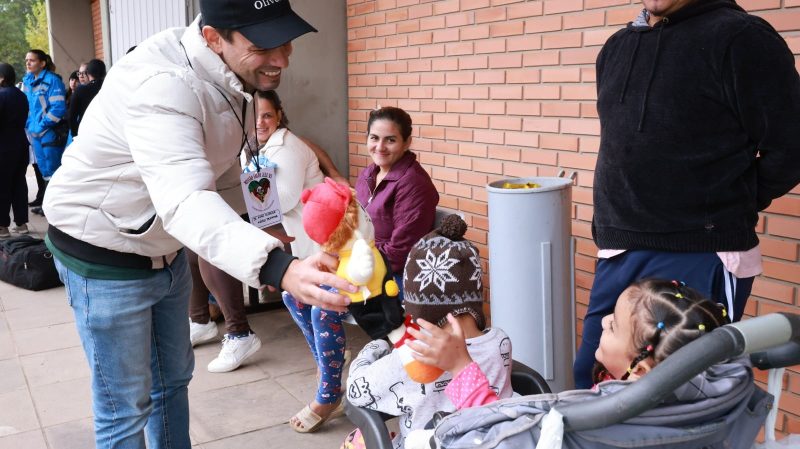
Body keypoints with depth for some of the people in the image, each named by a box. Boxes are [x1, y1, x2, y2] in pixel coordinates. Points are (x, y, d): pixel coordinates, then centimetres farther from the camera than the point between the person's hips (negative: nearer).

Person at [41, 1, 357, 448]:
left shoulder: (232, 75, -4)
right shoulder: (162, 85, -34)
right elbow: (186, 201, -50)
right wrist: (279, 269, -65)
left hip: (165, 251, 8)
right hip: (106, 257, -8)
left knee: (173, 378, 21)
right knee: (126, 407, 3)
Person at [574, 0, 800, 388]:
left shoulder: (740, 37, -8)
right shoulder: (615, 47, 13)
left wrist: (728, 208, 2)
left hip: (699, 260, -6)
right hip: (617, 255, 7)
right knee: (592, 379, 12)